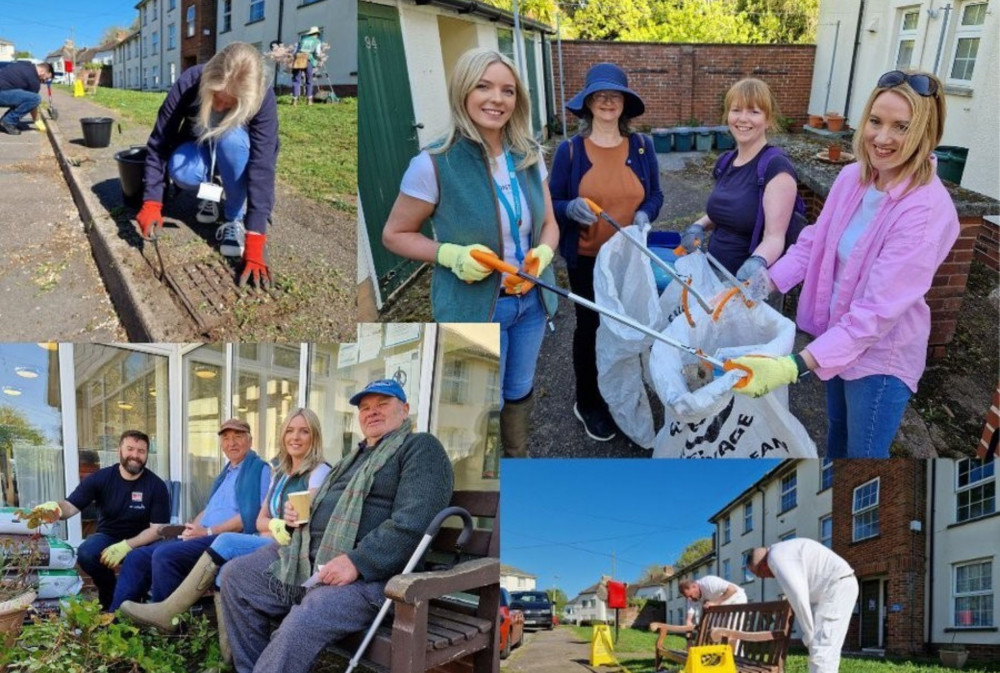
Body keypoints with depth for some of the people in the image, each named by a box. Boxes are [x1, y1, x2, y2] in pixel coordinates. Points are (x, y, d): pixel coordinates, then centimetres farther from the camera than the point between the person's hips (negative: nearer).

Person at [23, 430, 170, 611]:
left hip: (141, 541, -2)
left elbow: (158, 529, -15)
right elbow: (71, 506, -12)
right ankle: (109, 597, -2)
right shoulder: (100, 478, -6)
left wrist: (126, 546, -31)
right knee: (85, 553, -32)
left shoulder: (156, 486, -11)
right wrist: (56, 507, -39)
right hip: (107, 536, 2)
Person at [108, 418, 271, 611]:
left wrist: (208, 531, -14)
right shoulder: (227, 472, 26)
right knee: (137, 557, -1)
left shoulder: (259, 469, -4)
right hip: (205, 537, 10)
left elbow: (252, 516, -16)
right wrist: (192, 528, 5)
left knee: (164, 555, -29)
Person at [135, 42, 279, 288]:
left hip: (238, 156, -1)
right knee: (180, 170, -34)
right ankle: (209, 193, 1)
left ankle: (235, 218, -17)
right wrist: (152, 202, -33)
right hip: (199, 148, 1)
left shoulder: (262, 98, -35)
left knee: (231, 137, -36)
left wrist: (254, 244, -46)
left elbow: (262, 166, -40)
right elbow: (159, 143, -23)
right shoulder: (189, 83, -31)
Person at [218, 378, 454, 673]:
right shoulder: (354, 457, 27)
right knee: (235, 575, 2)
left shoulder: (420, 448, -1)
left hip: (365, 572, -9)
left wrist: (357, 562, -25)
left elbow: (412, 521, -16)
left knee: (301, 626, -33)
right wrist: (297, 514, 13)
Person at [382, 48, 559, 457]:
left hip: (531, 300, 5)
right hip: (474, 305, -5)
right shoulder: (434, 164, -20)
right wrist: (451, 255, -25)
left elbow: (549, 224, 8)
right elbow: (394, 235, -10)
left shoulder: (529, 156, -4)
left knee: (520, 391, 23)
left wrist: (543, 255, -14)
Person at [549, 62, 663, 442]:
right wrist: (571, 208, -28)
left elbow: (655, 195, 6)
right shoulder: (570, 150, -9)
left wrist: (644, 215, -16)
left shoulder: (642, 146, -1)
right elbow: (552, 204, -5)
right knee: (590, 327, 8)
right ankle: (588, 404, 23)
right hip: (586, 260, -2)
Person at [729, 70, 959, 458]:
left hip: (881, 353, -6)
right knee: (838, 426, 28)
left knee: (863, 451, 11)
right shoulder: (853, 177, -10)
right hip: (837, 336, 6)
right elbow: (814, 242, 4)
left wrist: (794, 367, -39)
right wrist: (761, 285, -8)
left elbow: (878, 310, -33)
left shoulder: (926, 210, -30)